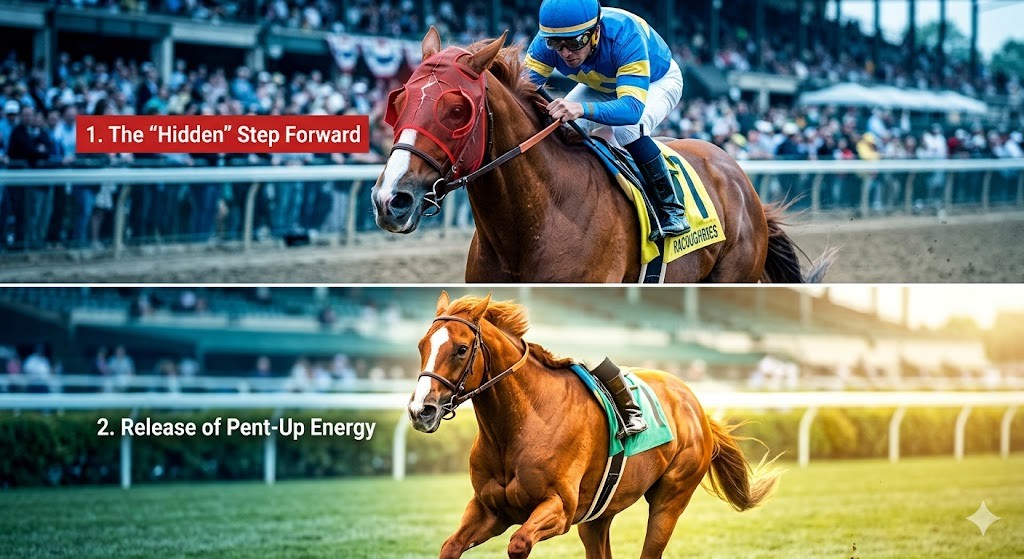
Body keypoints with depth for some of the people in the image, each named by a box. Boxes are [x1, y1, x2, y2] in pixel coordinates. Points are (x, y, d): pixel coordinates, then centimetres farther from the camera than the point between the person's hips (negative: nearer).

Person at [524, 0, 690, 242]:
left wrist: (583, 109, -71)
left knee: (627, 129, -35)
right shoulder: (548, 42, -30)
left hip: (658, 82, -5)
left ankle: (671, 209, -20)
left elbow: (633, 107, -53)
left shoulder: (625, 34, -44)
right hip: (601, 86, 5)